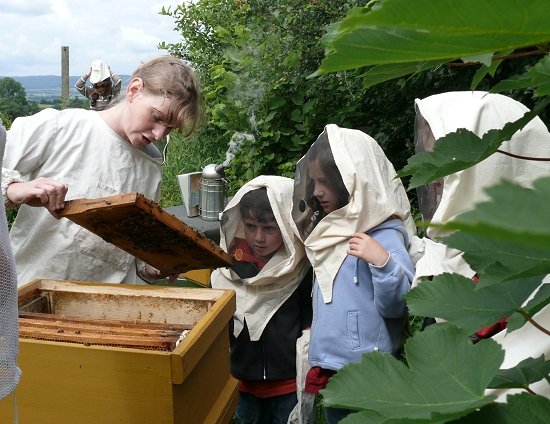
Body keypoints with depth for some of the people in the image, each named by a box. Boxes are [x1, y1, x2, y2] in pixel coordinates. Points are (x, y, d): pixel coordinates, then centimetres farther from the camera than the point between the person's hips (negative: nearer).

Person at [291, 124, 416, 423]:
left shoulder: (385, 234, -16)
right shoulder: (333, 227, 9)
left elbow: (396, 305, -20)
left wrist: (382, 261, -32)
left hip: (366, 371, -8)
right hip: (330, 365, 8)